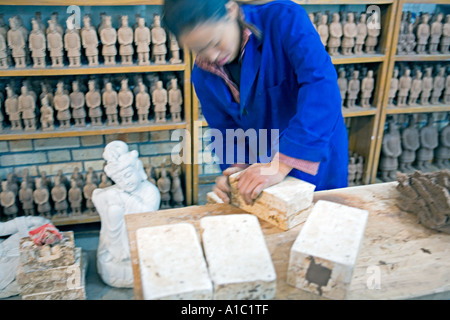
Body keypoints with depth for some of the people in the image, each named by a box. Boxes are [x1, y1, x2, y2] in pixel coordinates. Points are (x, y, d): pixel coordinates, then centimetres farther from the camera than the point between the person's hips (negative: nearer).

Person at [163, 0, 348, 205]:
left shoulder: (285, 19, -25)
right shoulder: (203, 75, -10)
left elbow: (322, 88, -37)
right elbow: (226, 132, -2)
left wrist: (281, 167, -42)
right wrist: (236, 167, -24)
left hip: (317, 160, -2)